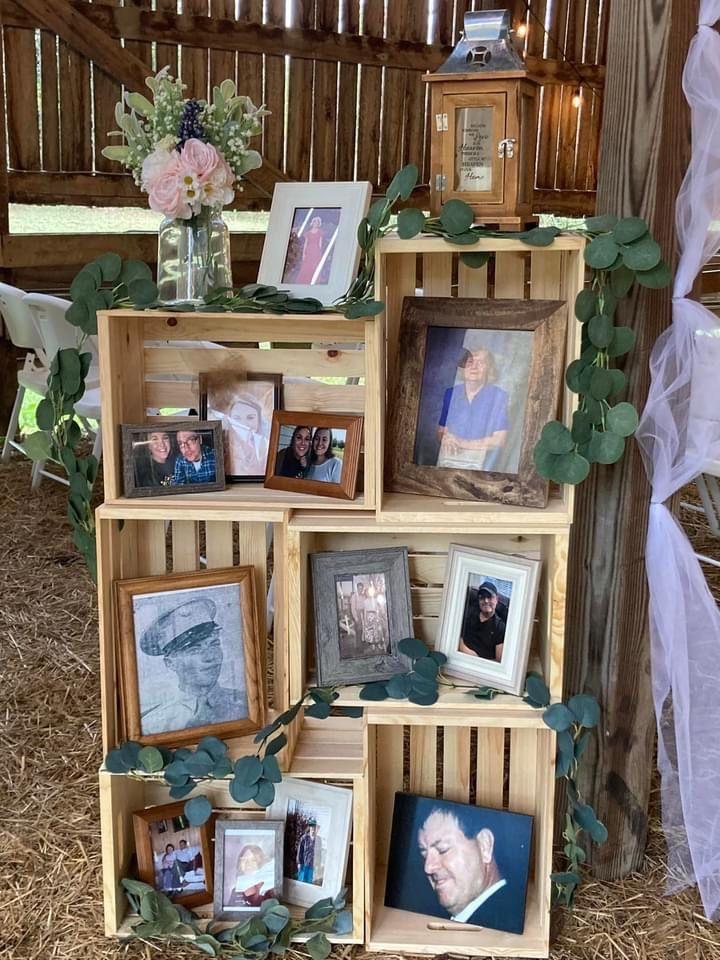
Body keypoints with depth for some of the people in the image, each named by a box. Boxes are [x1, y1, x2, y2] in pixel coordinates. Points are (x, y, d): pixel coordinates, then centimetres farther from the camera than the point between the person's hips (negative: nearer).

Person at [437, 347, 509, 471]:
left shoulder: (499, 396, -2)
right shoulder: (450, 393, 8)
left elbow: (499, 440, -4)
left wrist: (462, 443, -10)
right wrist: (446, 439, -9)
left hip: (478, 465, -2)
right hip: (447, 461, 2)